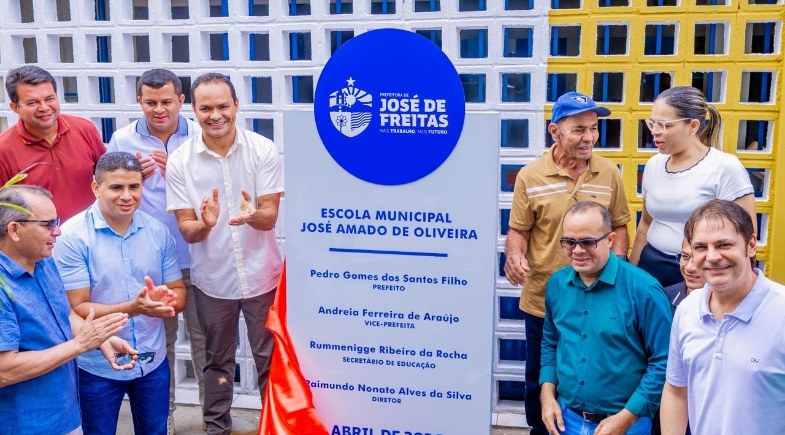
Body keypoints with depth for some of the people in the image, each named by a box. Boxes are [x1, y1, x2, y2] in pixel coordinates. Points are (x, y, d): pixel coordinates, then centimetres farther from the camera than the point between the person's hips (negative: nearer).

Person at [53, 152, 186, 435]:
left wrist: (167, 300, -24)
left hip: (153, 361, 4)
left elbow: (179, 292, 0)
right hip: (97, 366, -3)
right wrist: (134, 308, -32)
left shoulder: (158, 232, -3)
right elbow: (77, 309, -18)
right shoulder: (72, 236, -15)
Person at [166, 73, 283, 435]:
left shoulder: (263, 150, -10)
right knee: (218, 360, 18)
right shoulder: (179, 161, -8)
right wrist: (203, 225, -32)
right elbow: (186, 230, -8)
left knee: (270, 358, 13)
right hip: (212, 279, 1)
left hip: (262, 276, 0)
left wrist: (252, 215, -36)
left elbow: (270, 217, -12)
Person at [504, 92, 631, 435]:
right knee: (540, 377, 16)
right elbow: (518, 230, -2)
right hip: (542, 299, -1)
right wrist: (514, 256, -22)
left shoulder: (609, 173, -1)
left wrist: (617, 263, -12)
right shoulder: (530, 176, -7)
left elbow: (619, 226, 5)